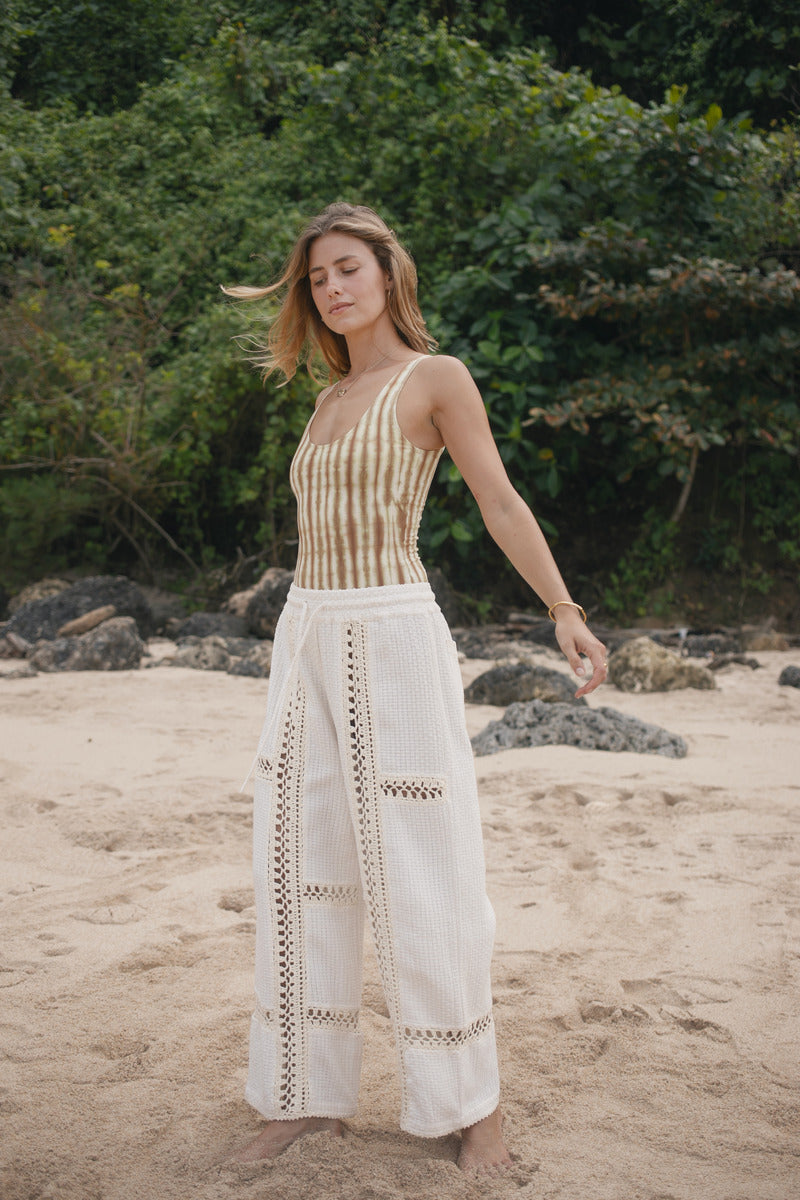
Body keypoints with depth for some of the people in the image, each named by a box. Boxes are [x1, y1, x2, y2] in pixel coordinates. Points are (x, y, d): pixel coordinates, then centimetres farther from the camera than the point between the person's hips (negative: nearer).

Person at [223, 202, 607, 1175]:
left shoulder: (434, 378, -2)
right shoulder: (330, 399, 16)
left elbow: (500, 502, -7)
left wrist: (564, 611, -17)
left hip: (392, 640, -7)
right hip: (307, 638, 7)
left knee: (418, 876, -2)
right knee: (300, 872, 7)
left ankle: (470, 1104, 15)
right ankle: (308, 1094, 20)